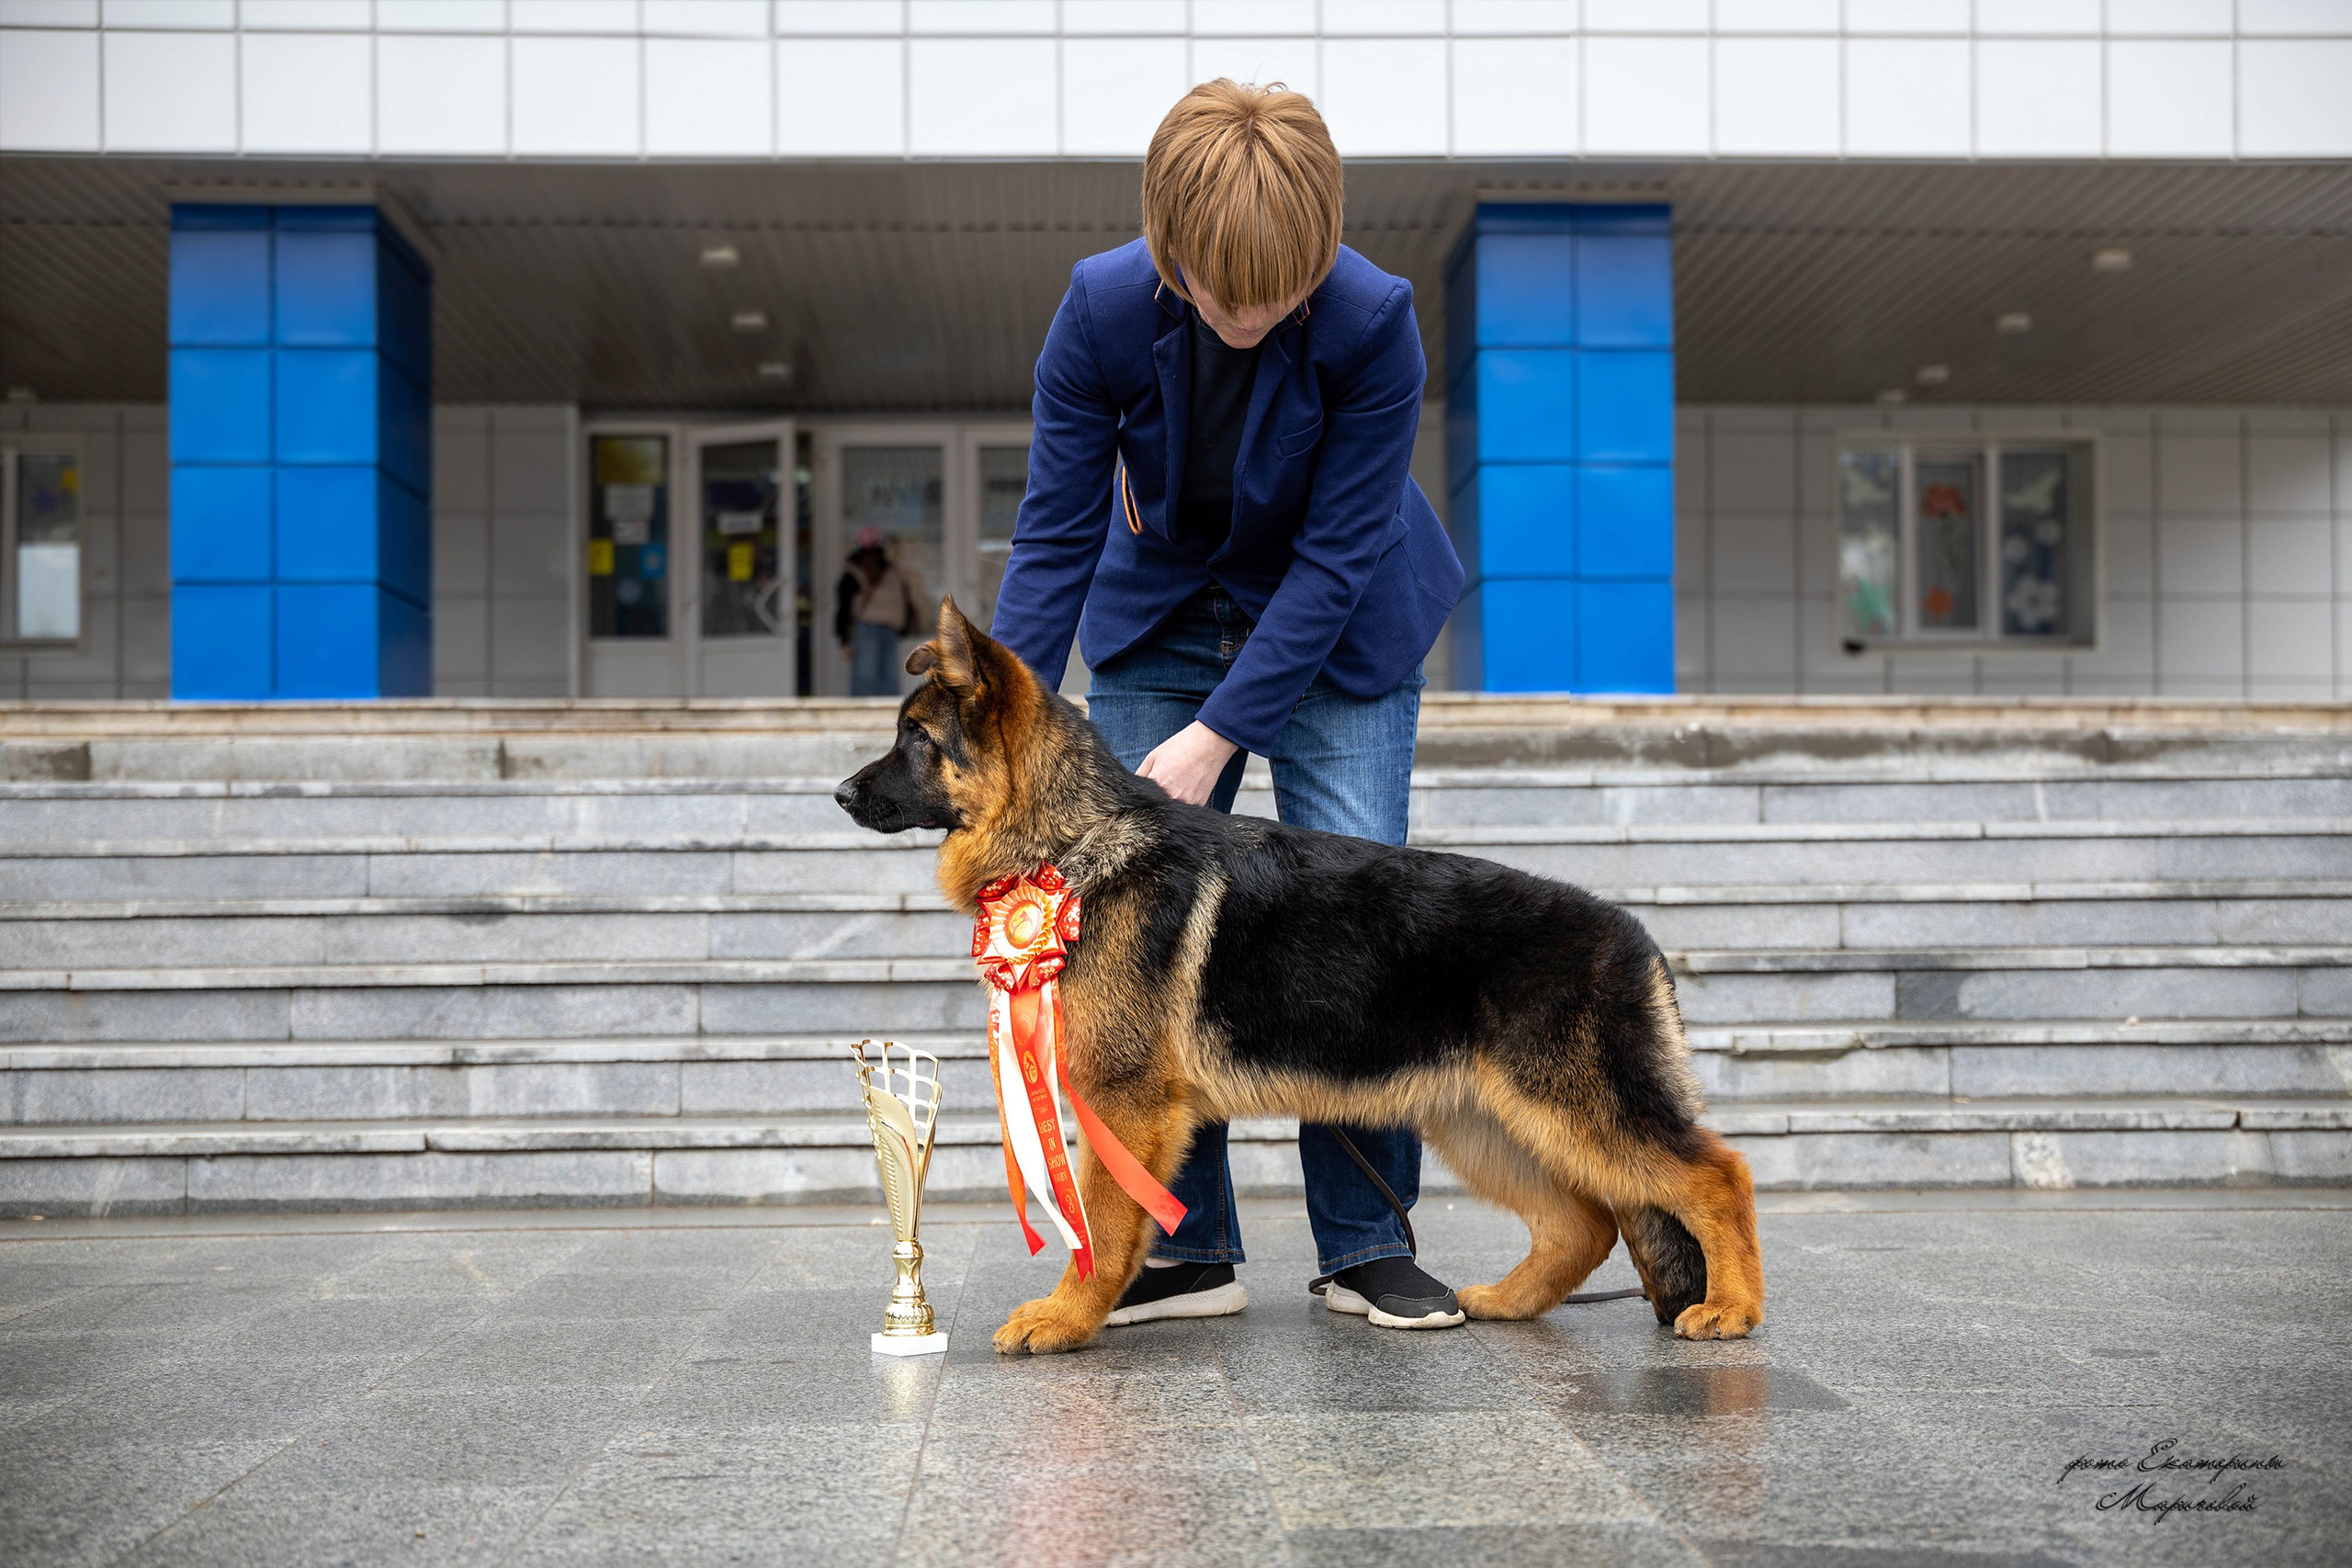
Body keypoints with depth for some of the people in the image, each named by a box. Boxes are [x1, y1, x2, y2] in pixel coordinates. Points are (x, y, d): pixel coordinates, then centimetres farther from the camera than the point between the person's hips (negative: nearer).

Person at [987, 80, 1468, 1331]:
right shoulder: (1103, 307, -23)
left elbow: (1335, 557, -25)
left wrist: (1218, 734, -28)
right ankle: (1186, 1248, 4)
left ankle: (1367, 1244, 2)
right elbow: (1056, 531, -17)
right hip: (1160, 621, 2)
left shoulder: (1373, 323, -29)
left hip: (1336, 633, -2)